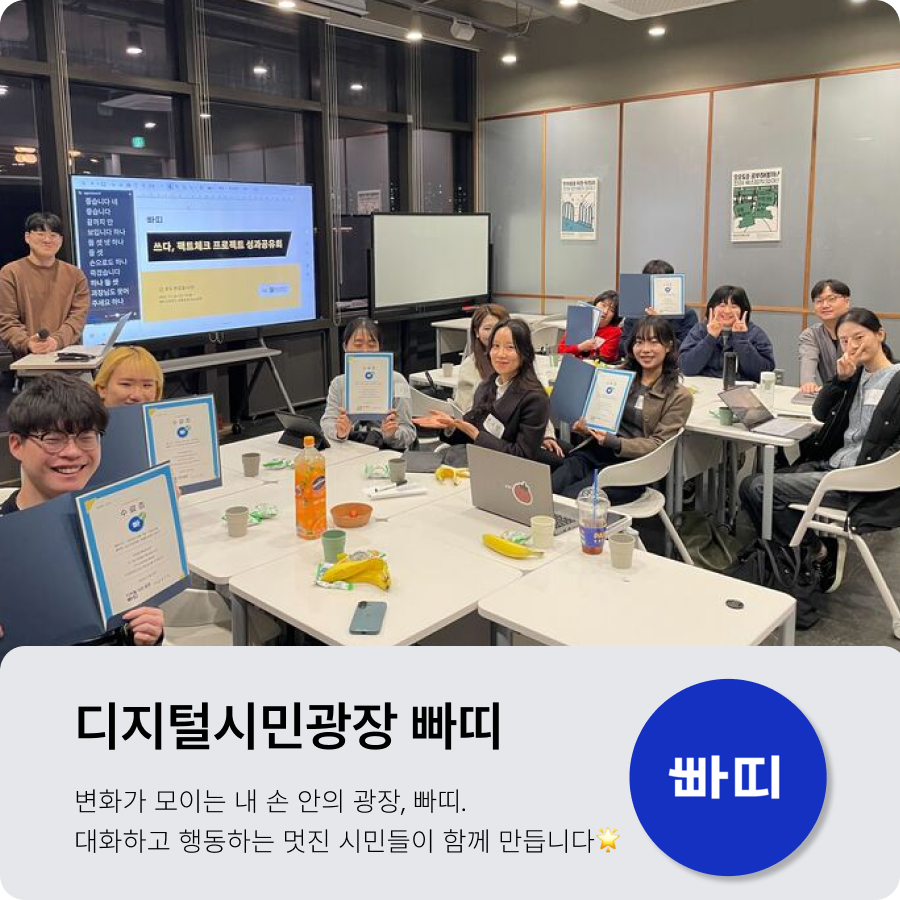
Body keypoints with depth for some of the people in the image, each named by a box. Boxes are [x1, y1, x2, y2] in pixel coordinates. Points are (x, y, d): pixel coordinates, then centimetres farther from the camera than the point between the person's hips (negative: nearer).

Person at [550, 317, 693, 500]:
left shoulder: (679, 396, -1)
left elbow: (658, 445, -6)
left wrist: (614, 442, -22)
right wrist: (586, 427, -9)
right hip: (595, 451, 4)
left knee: (568, 498, -28)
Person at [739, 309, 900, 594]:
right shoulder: (856, 375, 15)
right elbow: (820, 413, 13)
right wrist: (840, 378, -1)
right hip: (831, 464, 8)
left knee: (757, 488, -17)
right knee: (751, 485, -2)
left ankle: (820, 551, 1)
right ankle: (824, 546, 1)